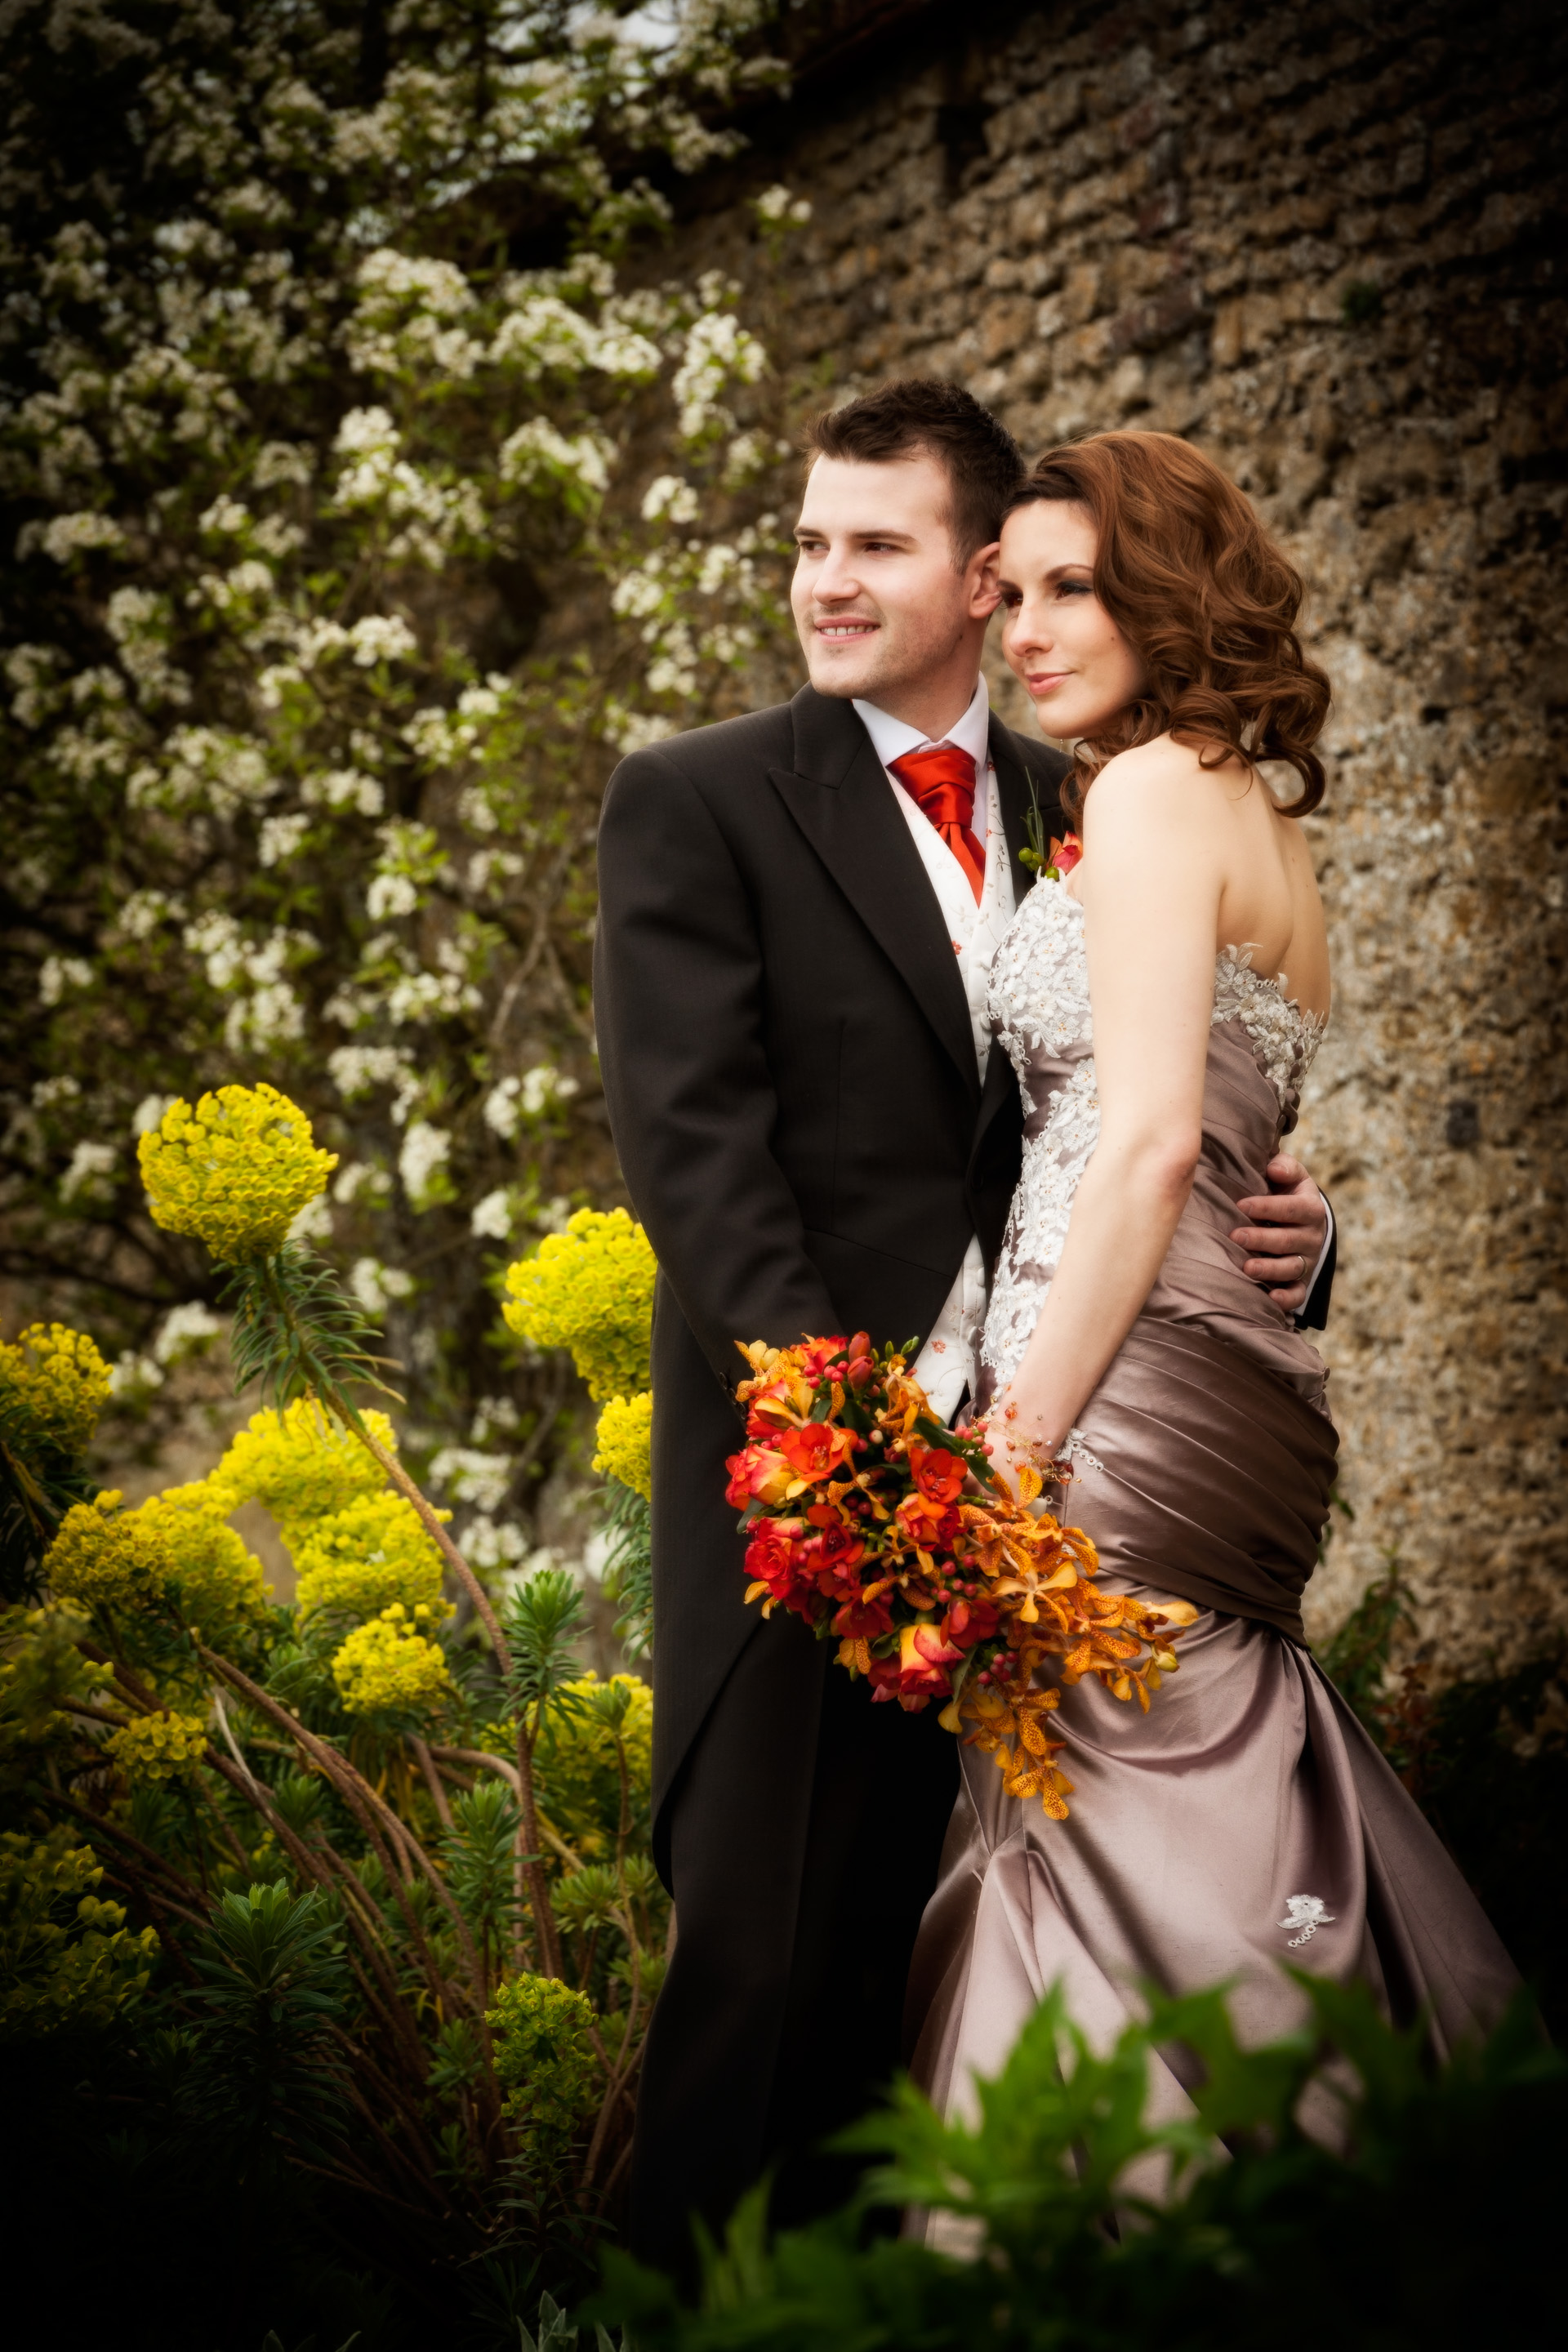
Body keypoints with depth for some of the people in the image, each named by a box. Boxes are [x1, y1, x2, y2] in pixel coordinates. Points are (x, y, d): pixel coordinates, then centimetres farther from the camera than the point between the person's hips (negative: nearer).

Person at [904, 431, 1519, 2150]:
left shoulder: (1154, 789, -8)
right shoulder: (1253, 808, 21)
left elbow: (1149, 1142, -17)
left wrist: (1023, 1434, -16)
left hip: (1138, 1404, -10)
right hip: (1245, 1405, 10)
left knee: (1119, 1845, -8)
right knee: (1217, 1839, 11)